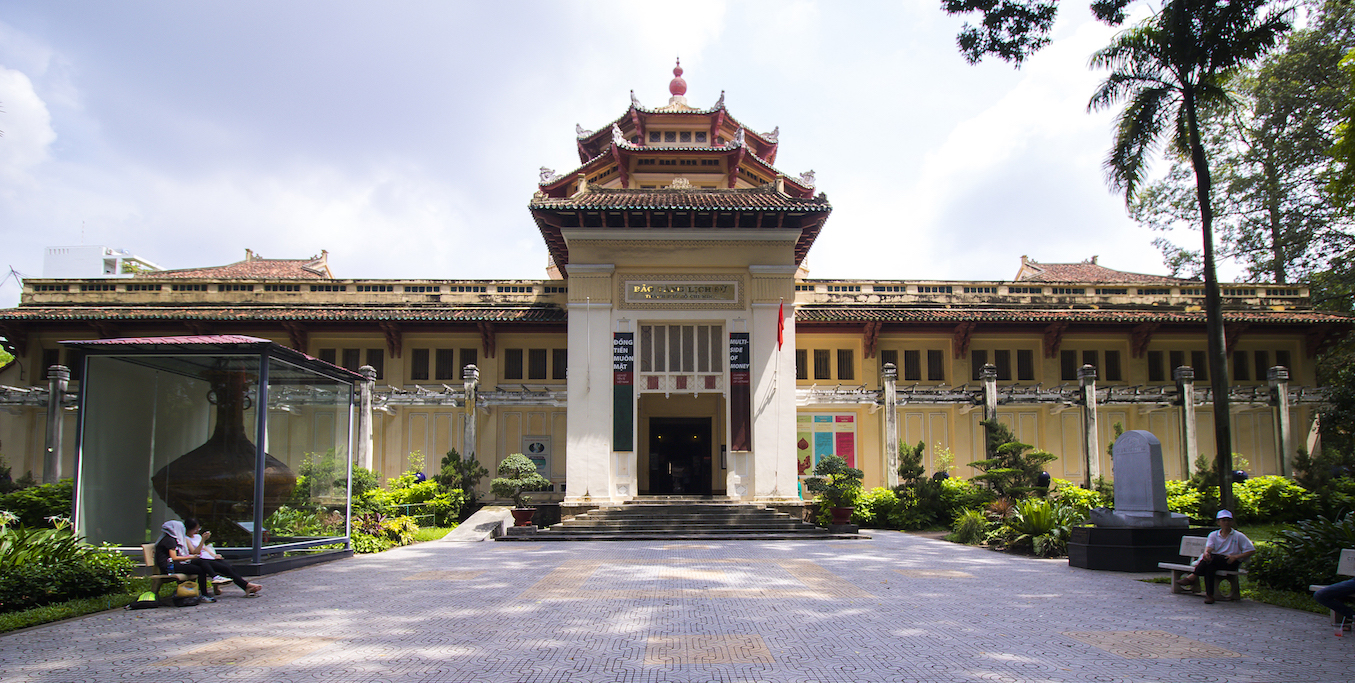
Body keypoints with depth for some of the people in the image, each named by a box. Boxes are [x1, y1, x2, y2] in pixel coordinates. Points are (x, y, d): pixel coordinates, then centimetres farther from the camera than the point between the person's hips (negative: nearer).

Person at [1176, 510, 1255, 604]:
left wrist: (1235, 557, -12)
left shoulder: (1239, 536, 9)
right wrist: (1206, 553, -29)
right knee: (1209, 567, -35)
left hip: (1231, 564, -3)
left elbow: (1251, 550, 2)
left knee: (1211, 557, -34)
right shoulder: (1213, 535, 15)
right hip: (1215, 562, 3)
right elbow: (1208, 548, -2)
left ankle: (1192, 578, -33)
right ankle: (1209, 595, -37)